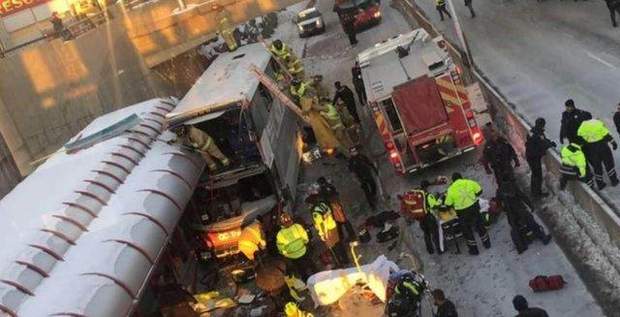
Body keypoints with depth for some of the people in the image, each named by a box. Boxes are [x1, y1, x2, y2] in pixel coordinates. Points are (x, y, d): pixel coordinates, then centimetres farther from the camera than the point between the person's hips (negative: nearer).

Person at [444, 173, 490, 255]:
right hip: (474, 207, 3)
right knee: (479, 225, 24)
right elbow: (479, 191, 0)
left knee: (466, 230, 16)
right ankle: (486, 243, 40)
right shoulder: (469, 183, -5)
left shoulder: (451, 190, -10)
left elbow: (448, 204, -7)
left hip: (462, 212, -3)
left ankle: (474, 249, 25)